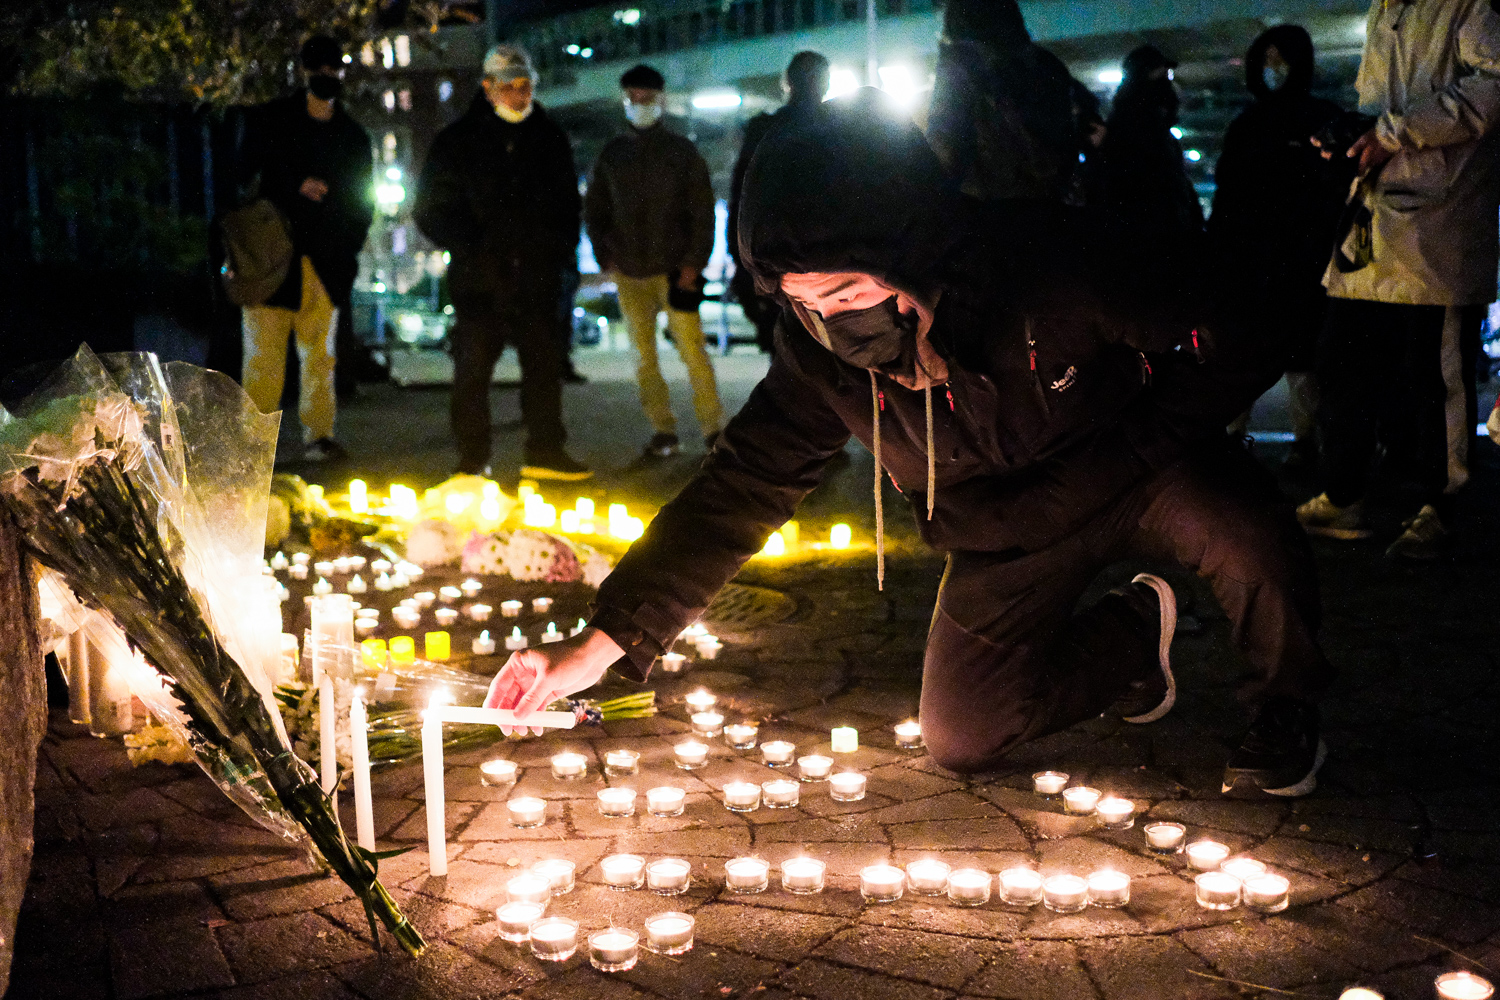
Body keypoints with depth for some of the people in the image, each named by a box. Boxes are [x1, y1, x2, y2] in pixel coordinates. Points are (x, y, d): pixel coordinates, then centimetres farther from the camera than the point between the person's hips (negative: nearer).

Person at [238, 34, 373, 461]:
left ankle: (319, 434, 6)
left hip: (323, 261, 2)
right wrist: (296, 187, -9)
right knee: (263, 350, -4)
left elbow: (362, 201, 16)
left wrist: (348, 249, 3)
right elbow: (247, 178, 5)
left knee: (319, 353, 2)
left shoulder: (353, 136, 13)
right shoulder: (269, 119, 7)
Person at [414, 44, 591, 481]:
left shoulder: (549, 138, 11)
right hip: (479, 280, -3)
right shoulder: (459, 141, 1)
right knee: (473, 367, 0)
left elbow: (567, 201, 20)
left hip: (536, 276, 3)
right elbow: (431, 209, 1)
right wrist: (470, 249, -10)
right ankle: (472, 459, 8)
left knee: (544, 361, 6)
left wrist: (561, 249, 4)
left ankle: (545, 451, 15)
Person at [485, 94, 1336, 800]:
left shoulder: (1058, 268, -33)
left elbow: (1233, 349, -21)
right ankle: (1130, 636, 25)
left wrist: (1122, 453, -25)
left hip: (1140, 470, -3)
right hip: (1007, 540, 4)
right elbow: (733, 498, -16)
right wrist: (597, 647, -23)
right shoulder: (821, 358, -21)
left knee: (1245, 534, -35)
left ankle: (1286, 714, -1)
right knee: (962, 739, -1)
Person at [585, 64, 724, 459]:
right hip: (630, 272, 3)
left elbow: (703, 211, 1)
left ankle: (713, 428, -3)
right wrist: (606, 258, 4)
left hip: (675, 269, -3)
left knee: (692, 349, -9)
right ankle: (663, 431, 8)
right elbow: (594, 209, 16)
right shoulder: (612, 153, 11)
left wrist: (693, 262, -8)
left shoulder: (682, 151, 4)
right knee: (644, 356, 3)